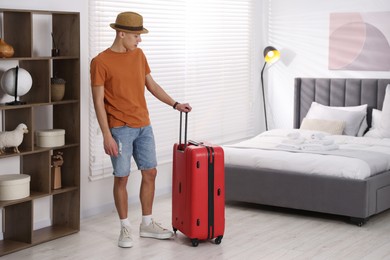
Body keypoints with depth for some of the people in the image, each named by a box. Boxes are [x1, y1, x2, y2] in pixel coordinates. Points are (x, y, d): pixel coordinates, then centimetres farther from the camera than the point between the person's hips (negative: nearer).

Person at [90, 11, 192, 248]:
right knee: (122, 178, 0)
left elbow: (152, 85, 17)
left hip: (144, 126, 6)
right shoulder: (101, 62, -11)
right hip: (120, 129, -6)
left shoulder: (139, 55, 7)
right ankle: (125, 228, 13)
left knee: (150, 172, 9)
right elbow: (98, 101, -12)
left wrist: (175, 104, 9)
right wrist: (107, 135, -16)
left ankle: (147, 224, 21)